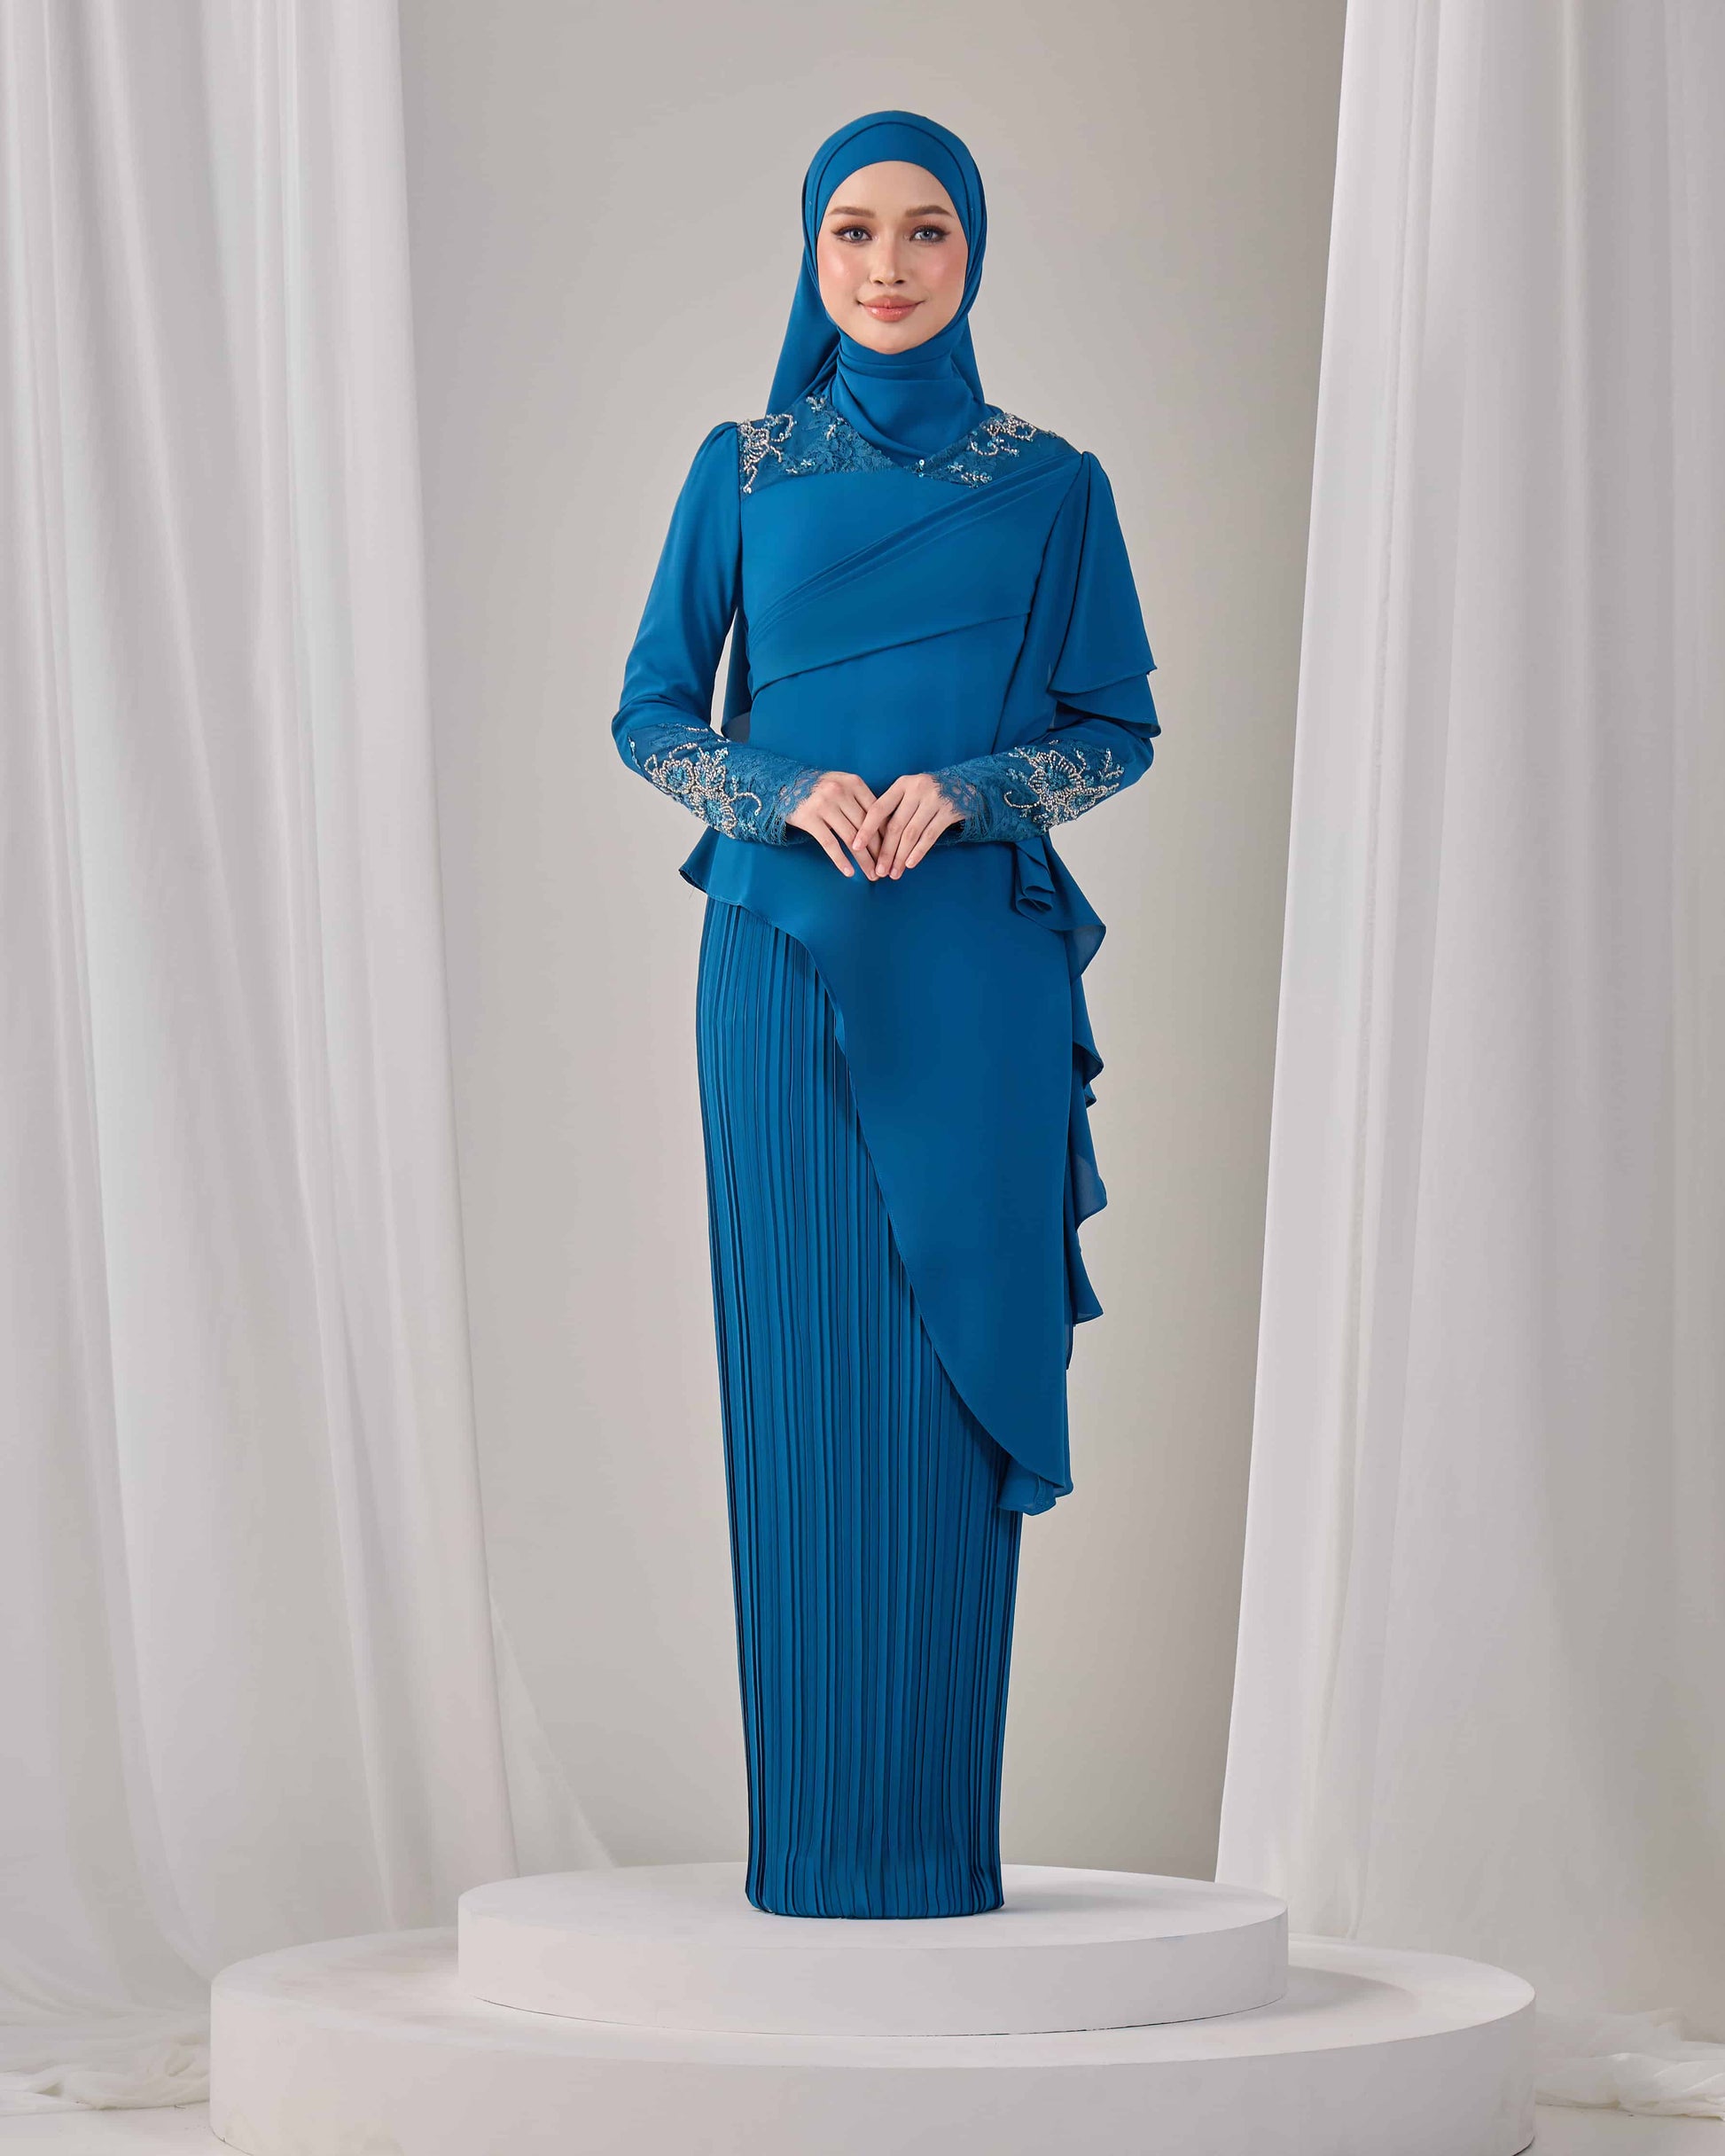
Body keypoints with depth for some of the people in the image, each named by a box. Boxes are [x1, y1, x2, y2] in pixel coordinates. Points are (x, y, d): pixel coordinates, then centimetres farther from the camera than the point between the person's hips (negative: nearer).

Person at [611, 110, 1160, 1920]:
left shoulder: (1051, 484, 8)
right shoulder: (741, 470, 9)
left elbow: (1118, 729, 7)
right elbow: (649, 714, 8)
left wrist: (960, 790, -12)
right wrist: (789, 790, -11)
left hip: (976, 972, 0)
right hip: (783, 963, 0)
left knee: (953, 1373, -2)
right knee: (801, 1365, -1)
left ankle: (940, 1832, 5)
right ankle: (809, 1831, 6)